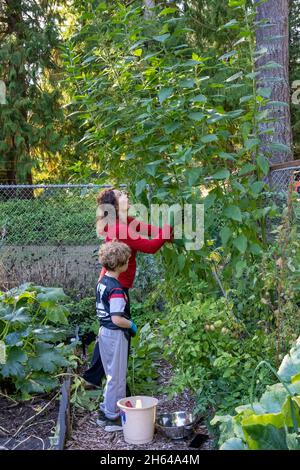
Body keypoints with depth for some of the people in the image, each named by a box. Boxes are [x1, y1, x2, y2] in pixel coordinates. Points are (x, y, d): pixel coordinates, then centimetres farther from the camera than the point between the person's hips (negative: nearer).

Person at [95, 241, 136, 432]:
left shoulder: (102, 282, 5)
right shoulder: (116, 289, -22)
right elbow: (117, 319, -27)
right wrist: (132, 325, -10)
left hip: (104, 332, 9)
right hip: (116, 335, -9)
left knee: (112, 375, 21)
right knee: (117, 377, 5)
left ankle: (105, 412, 30)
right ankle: (112, 418, 16)